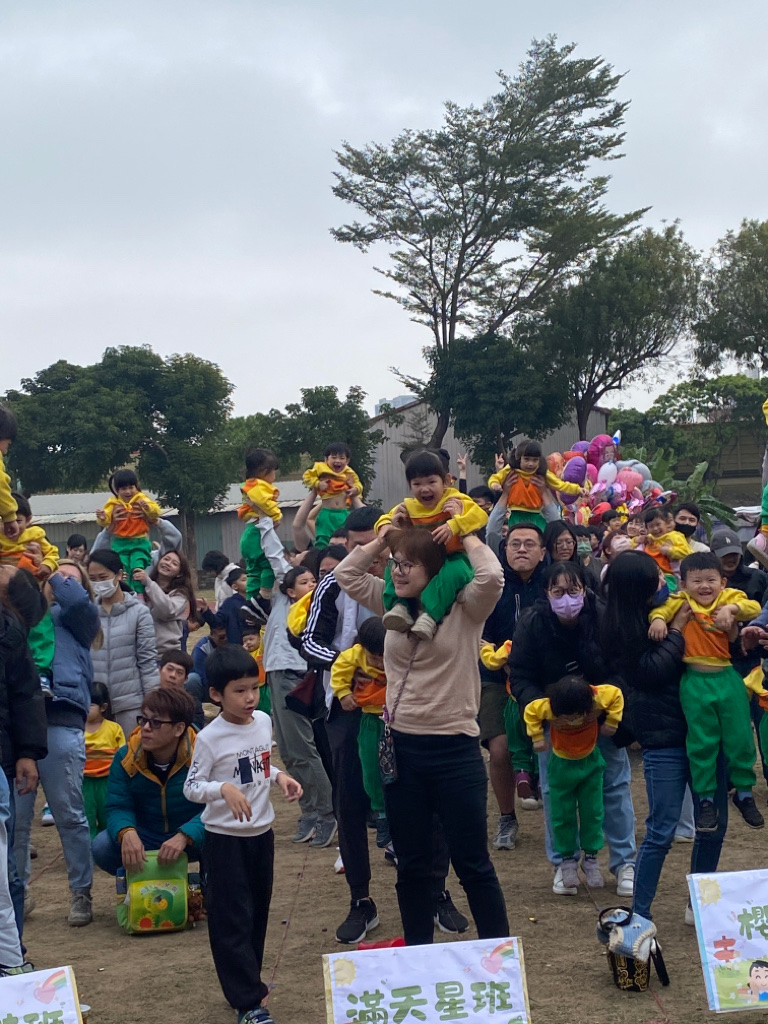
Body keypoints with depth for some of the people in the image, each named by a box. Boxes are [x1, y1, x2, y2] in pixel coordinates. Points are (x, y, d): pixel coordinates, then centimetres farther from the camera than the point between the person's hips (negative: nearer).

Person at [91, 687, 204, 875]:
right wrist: (127, 833, -37)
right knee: (101, 846, -25)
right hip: (145, 837, 3)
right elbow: (118, 807, -13)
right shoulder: (126, 758, -7)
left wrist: (184, 837, -44)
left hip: (192, 838, -3)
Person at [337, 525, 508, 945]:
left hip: (454, 748, -5)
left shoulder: (465, 609, -7)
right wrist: (384, 538, 6)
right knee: (410, 864, 14)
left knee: (472, 863, 2)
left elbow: (491, 576, -25)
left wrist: (463, 534, -11)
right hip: (401, 747, 5)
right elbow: (345, 574, 10)